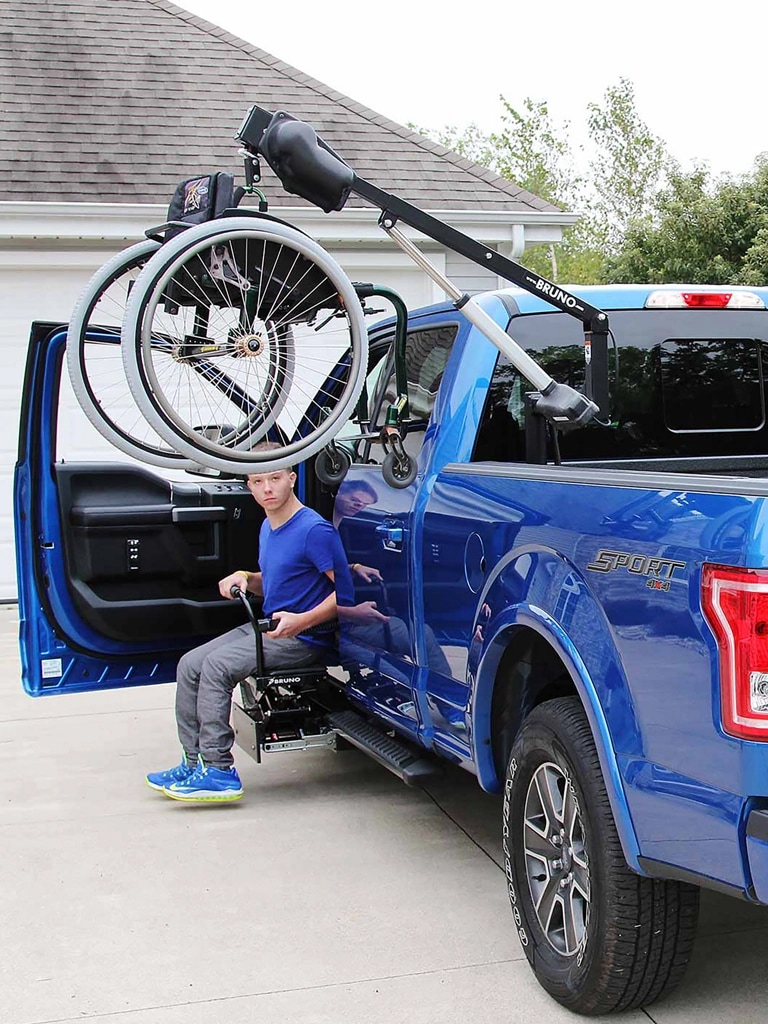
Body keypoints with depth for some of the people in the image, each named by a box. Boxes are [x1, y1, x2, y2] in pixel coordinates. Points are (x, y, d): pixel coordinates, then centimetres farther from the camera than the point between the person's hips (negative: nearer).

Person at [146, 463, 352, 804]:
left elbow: (345, 591, -19)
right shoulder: (268, 527, 13)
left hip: (301, 639, -10)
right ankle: (195, 763, 5)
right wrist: (243, 578, 4)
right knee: (190, 665, 0)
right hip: (267, 628, 10)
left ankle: (219, 772, -18)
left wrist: (301, 621, -29)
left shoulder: (314, 530, -16)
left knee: (217, 666, -24)